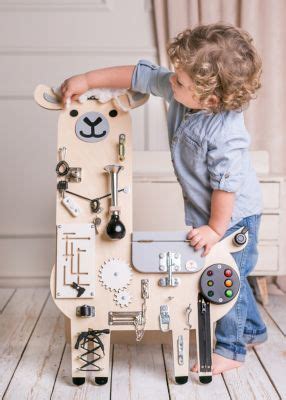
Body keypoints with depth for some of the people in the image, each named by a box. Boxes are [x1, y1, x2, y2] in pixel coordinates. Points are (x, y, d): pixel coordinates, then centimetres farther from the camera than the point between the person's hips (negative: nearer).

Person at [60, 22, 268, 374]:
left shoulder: (225, 133, -33)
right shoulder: (178, 91, -11)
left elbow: (226, 184, -28)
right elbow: (140, 75, -3)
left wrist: (216, 229, -19)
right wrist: (87, 80, -2)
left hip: (233, 215, -9)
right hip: (206, 211, 9)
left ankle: (231, 349, 23)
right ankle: (252, 330, 44)